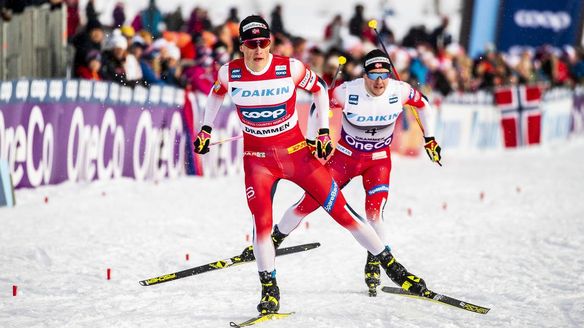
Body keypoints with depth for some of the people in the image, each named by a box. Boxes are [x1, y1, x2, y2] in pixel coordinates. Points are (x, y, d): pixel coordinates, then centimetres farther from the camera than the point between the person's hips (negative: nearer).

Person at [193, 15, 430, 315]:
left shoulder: (290, 68, -15)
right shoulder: (230, 73, -10)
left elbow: (318, 88, 4)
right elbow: (216, 94, 14)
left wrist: (324, 132, 2)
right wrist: (205, 130, 16)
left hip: (296, 152, -1)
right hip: (257, 159, 1)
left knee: (340, 209, -3)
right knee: (261, 223, -16)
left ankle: (391, 265, 8)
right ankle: (269, 290, 3)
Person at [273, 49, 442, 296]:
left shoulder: (400, 91, -19)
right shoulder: (348, 92, -24)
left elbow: (422, 104, 3)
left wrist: (429, 138, 7)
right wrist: (311, 141, -3)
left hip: (379, 160, 0)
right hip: (345, 155, 0)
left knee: (374, 213, -18)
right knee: (311, 201, -2)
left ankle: (374, 263, 3)